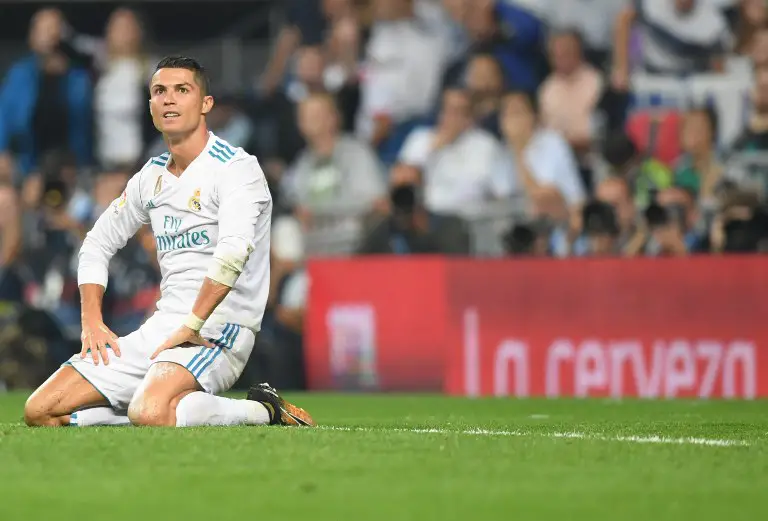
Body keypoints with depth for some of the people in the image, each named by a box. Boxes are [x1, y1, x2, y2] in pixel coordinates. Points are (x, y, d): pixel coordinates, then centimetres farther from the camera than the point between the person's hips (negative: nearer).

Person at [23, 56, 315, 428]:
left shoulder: (236, 168, -10)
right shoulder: (151, 176, 14)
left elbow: (233, 252, -26)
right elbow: (97, 243, 25)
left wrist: (191, 328, -26)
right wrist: (92, 321, 11)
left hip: (218, 331, -8)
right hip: (161, 326, 8)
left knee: (149, 413, -37)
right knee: (40, 412, -2)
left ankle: (264, 410, -11)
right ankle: (181, 408, 7)